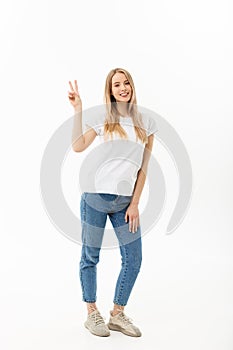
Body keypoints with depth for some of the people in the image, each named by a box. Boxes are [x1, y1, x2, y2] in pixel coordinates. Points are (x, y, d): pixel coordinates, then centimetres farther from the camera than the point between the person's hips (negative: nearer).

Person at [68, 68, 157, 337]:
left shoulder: (146, 124, 8)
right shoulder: (103, 120, 4)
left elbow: (143, 168, 6)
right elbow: (77, 146, -12)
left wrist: (135, 204, 1)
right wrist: (78, 109, -10)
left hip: (125, 201, 3)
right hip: (95, 196, -2)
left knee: (133, 260, 3)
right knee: (90, 257, 5)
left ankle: (117, 315, 22)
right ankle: (92, 314, 22)